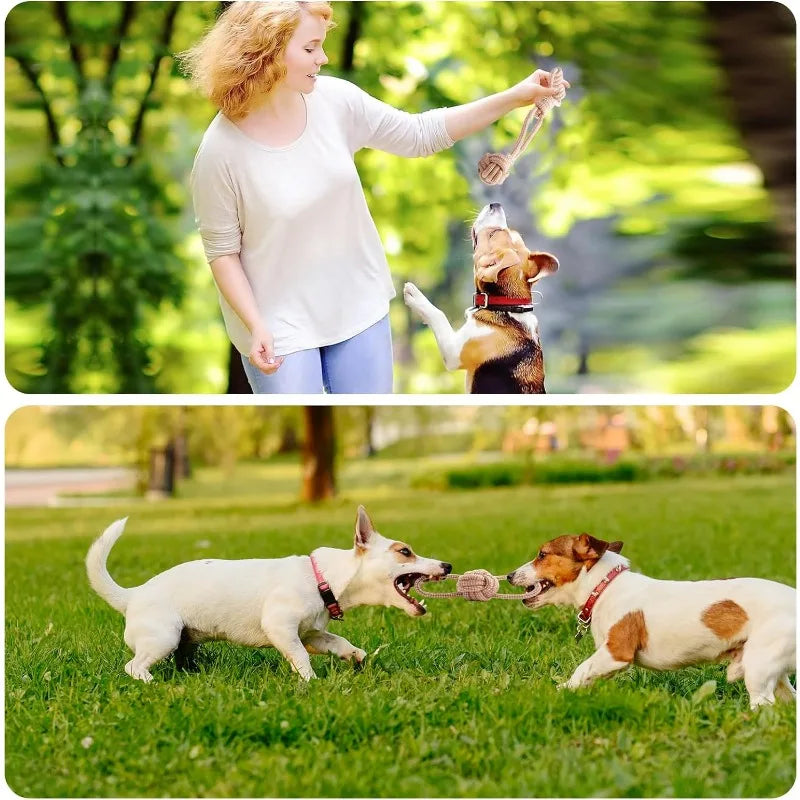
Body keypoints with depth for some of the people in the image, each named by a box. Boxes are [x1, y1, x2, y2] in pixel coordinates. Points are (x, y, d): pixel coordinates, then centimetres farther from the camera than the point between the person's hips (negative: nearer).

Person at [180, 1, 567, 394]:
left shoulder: (335, 100, -8)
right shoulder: (222, 148, -20)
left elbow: (419, 135, 1)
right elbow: (222, 251, -11)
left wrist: (513, 97, -4)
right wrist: (255, 326, -20)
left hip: (357, 305, 5)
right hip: (279, 323, -5)